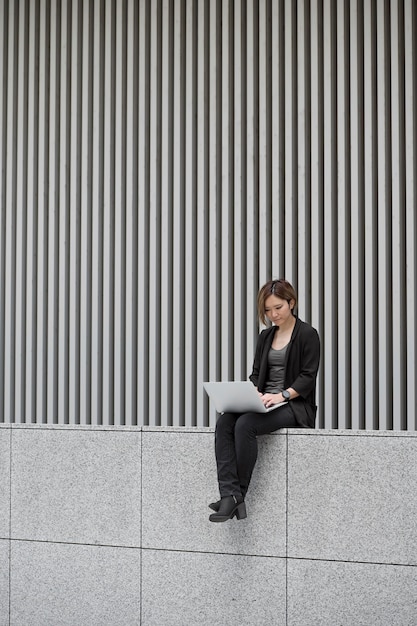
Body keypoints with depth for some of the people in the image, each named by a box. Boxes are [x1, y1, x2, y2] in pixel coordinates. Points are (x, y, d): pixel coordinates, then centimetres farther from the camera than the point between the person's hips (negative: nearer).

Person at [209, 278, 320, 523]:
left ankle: (237, 494, -22)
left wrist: (282, 395, -22)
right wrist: (253, 393, -5)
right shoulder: (266, 336, 19)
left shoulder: (307, 334, 0)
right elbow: (256, 373, 17)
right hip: (264, 404, 6)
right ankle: (230, 496, -35)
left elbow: (308, 378, -8)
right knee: (224, 422, -24)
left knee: (245, 424, -32)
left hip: (294, 406, -6)